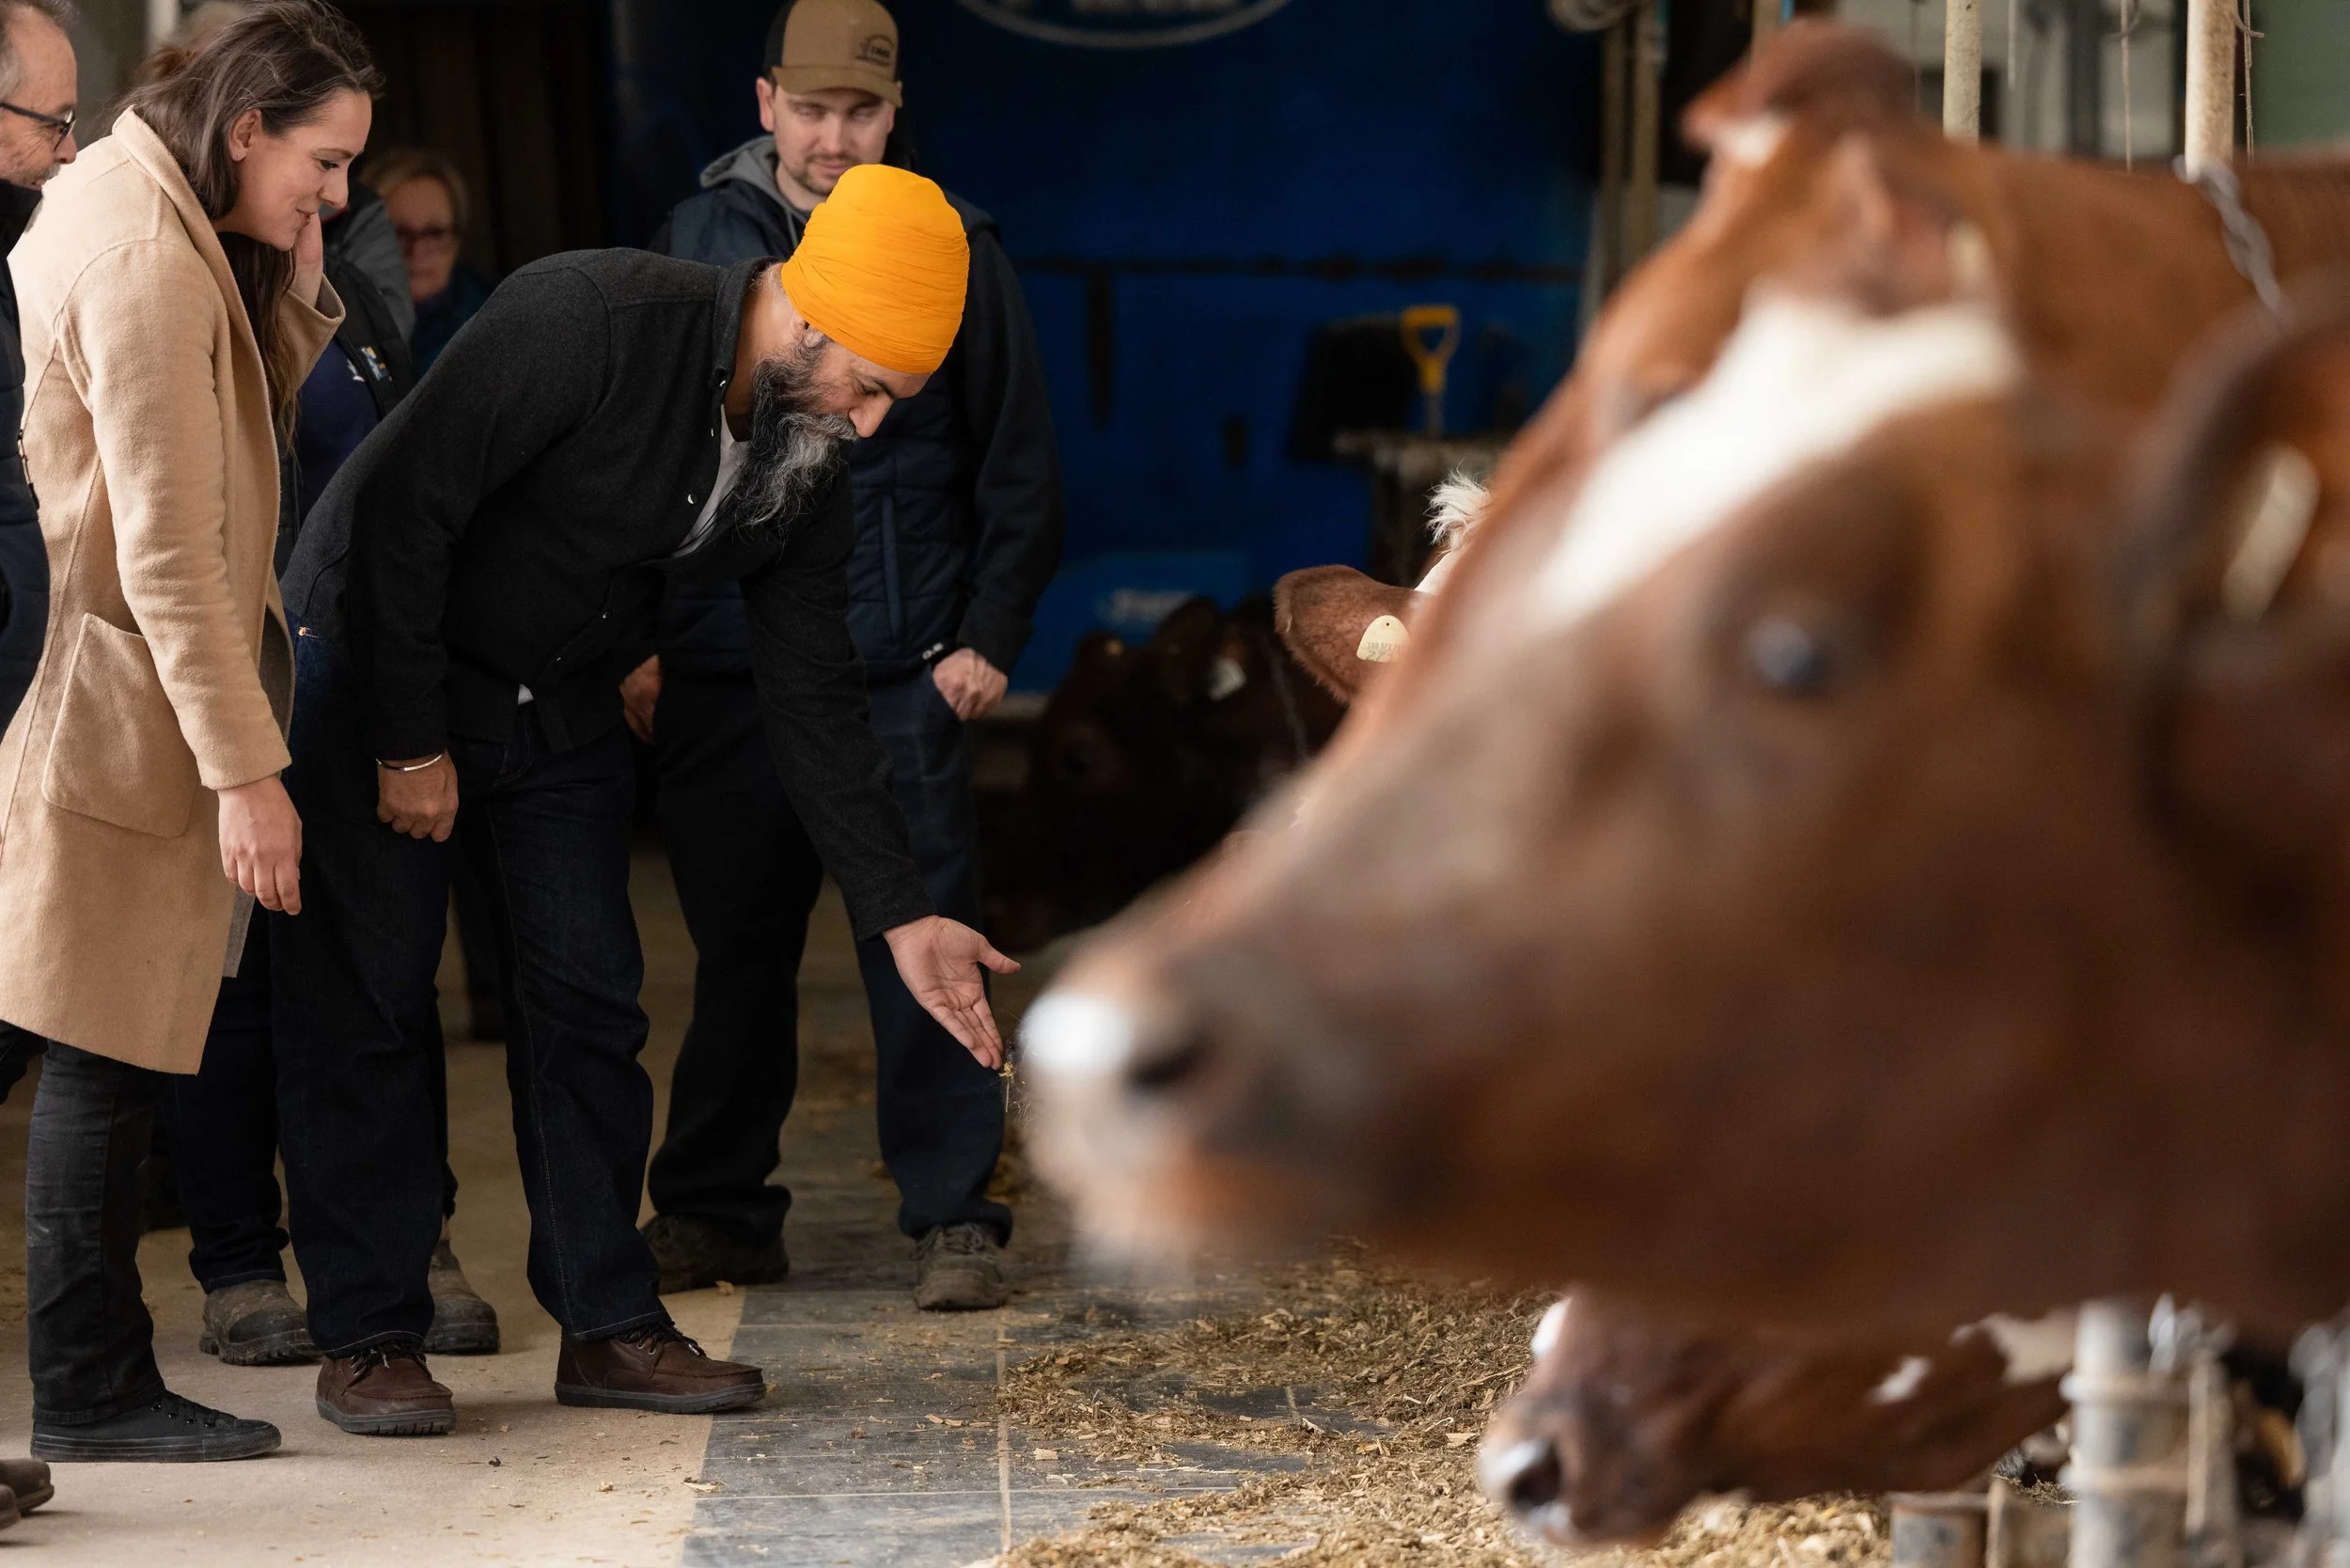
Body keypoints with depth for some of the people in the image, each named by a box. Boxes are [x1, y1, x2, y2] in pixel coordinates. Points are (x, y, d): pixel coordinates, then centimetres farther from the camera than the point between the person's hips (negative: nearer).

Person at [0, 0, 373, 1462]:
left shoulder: (131, 204, 11)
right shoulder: (144, 264, -20)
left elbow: (261, 412, 17)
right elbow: (167, 547, -22)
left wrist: (295, 280, 0)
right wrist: (246, 770, -21)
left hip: (120, 674, 10)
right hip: (119, 697, -10)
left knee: (118, 1051, 12)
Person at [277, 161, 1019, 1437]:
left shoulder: (808, 468, -6)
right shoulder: (586, 321, -28)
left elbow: (813, 701, 0)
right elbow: (400, 503, -26)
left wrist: (899, 915, -6)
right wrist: (409, 742, -21)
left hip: (560, 702, 6)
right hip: (376, 663, -6)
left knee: (586, 998, 2)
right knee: (364, 996, -5)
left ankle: (607, 1323, 8)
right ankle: (367, 1338, 1)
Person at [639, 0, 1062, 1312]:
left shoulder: (954, 251, 2)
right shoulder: (699, 241, 8)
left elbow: (1018, 465, 5)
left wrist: (990, 634, -2)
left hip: (902, 675, -2)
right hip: (724, 666, 2)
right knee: (736, 948, 9)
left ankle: (956, 1216, 5)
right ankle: (714, 1212, 19)